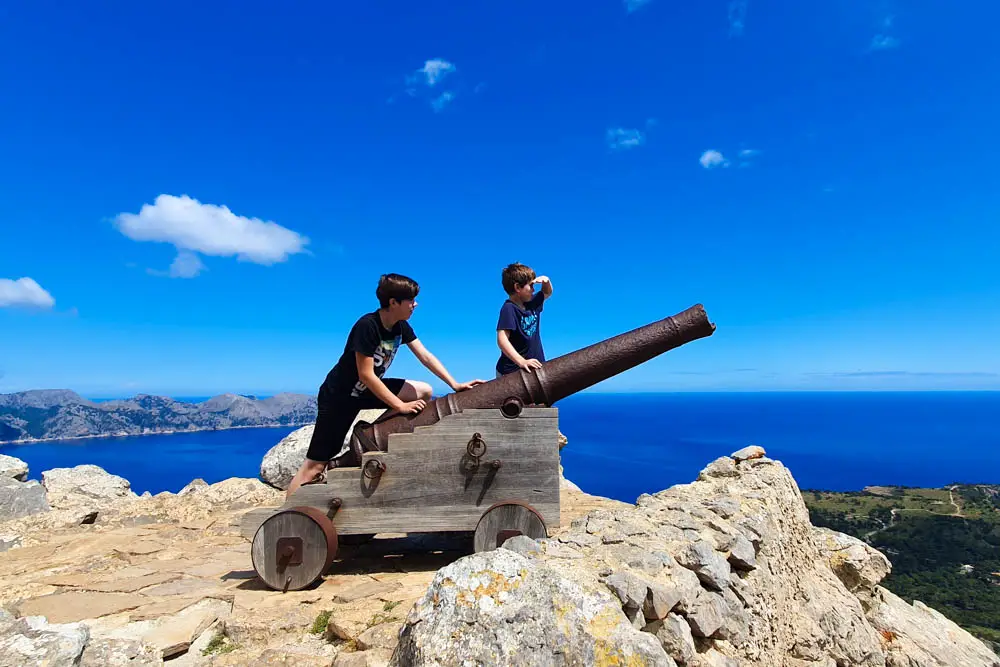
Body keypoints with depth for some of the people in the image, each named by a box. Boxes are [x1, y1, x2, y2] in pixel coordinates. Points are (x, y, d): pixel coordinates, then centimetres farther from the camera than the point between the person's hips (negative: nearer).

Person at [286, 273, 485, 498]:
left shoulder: (401, 326, -4)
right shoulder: (367, 326, -27)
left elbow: (426, 356, -2)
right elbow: (366, 375, -28)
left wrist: (454, 384, -11)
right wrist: (400, 406, -26)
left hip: (368, 390, 8)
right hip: (339, 396, -8)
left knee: (423, 392, -5)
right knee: (316, 465, -7)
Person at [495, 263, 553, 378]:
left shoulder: (531, 303, 6)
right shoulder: (509, 309, -18)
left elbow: (547, 293, 26)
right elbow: (502, 339, -28)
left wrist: (546, 281, 3)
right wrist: (521, 361, -36)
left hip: (533, 368, 8)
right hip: (512, 372, -8)